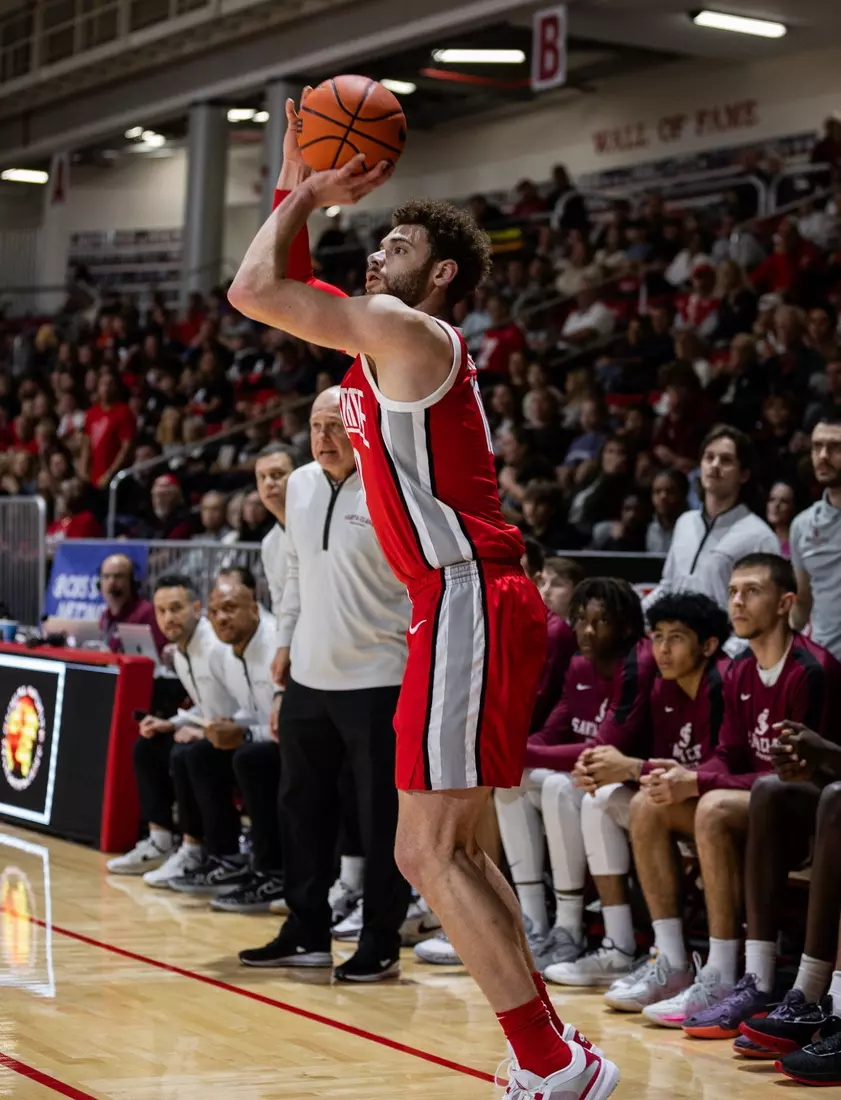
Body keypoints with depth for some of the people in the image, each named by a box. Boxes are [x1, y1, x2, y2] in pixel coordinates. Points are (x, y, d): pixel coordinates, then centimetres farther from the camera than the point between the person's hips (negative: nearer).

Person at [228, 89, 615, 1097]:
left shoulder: (406, 330, -8)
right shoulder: (383, 339, 20)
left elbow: (253, 292, -13)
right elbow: (276, 292, 31)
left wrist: (304, 196, 1)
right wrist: (301, 190, 21)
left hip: (470, 606, -10)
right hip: (460, 606, 10)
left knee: (427, 855, -10)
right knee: (450, 848, 14)